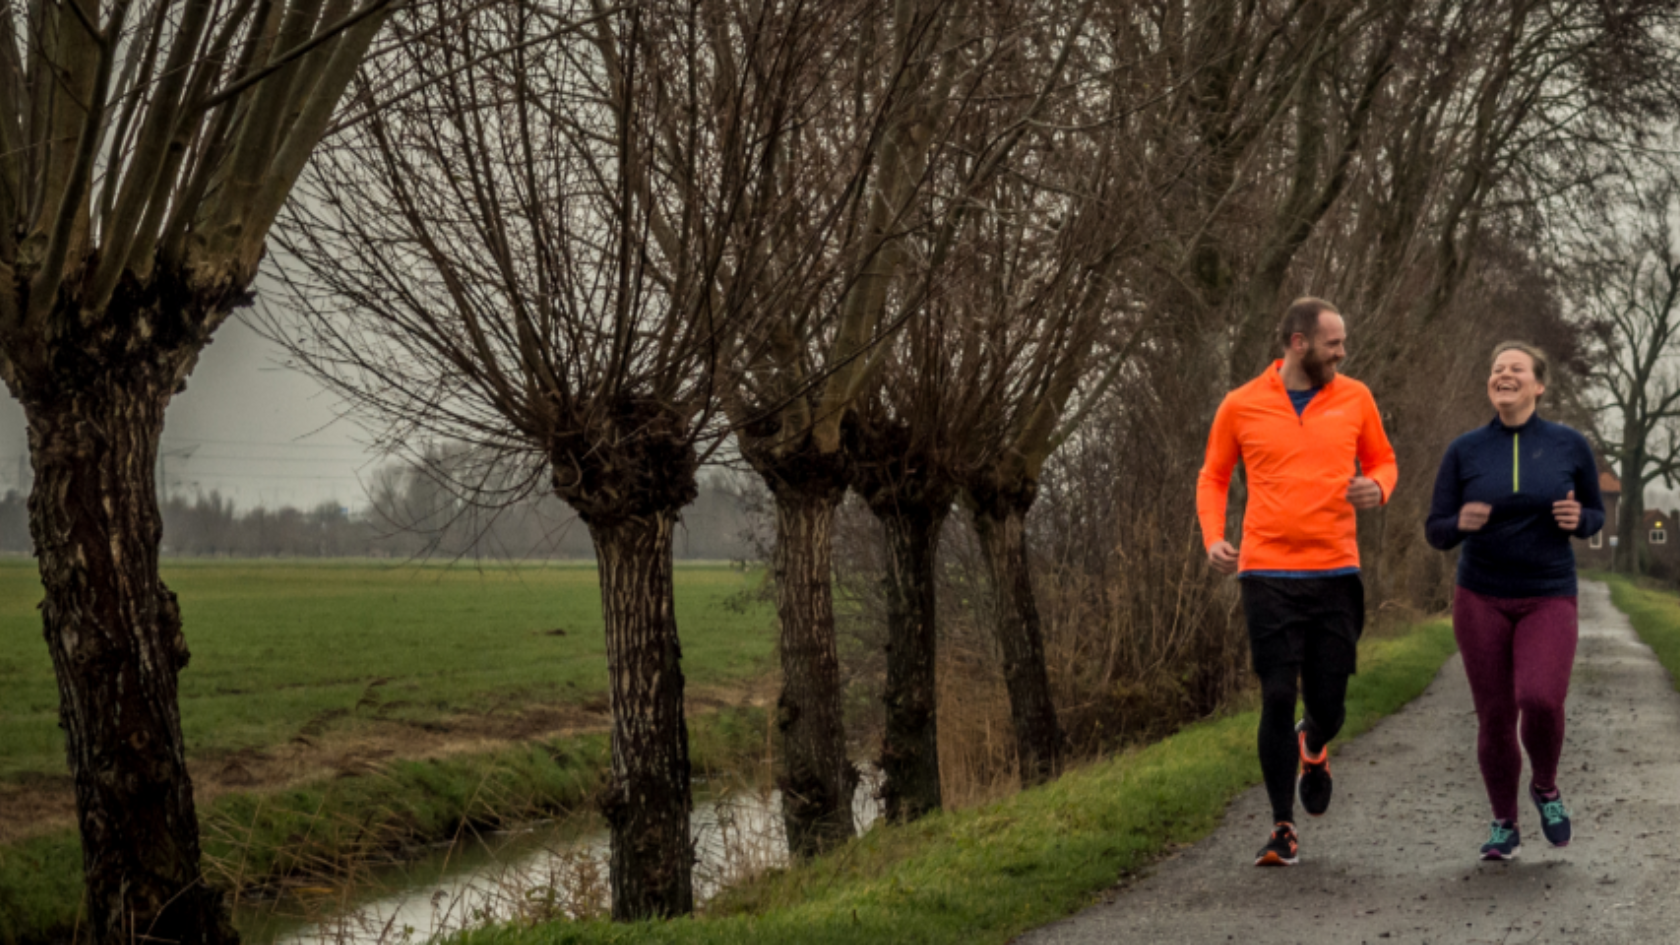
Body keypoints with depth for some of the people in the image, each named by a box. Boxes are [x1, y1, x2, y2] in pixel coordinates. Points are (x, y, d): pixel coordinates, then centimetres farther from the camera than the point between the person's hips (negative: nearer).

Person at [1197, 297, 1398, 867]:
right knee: (1278, 700, -6)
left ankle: (1314, 746, 42)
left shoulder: (1354, 398, 7)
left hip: (1336, 574, 2)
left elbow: (1383, 462, 19)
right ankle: (1283, 827, 8)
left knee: (1327, 705, 4)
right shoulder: (1241, 407, 2)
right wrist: (1213, 538, -3)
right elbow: (1213, 478, 13)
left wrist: (1377, 488, -5)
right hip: (1268, 575, -2)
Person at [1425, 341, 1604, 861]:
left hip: (1548, 602, -1)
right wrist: (1461, 522, -25)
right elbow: (1437, 533, -2)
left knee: (1541, 702, -22)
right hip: (1481, 600, 1)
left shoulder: (1570, 445, -4)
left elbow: (1594, 516, 8)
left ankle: (1545, 785, 9)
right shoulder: (1464, 451, -4)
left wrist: (1577, 520, -16)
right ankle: (1505, 825, 23)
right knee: (1495, 718, 1)